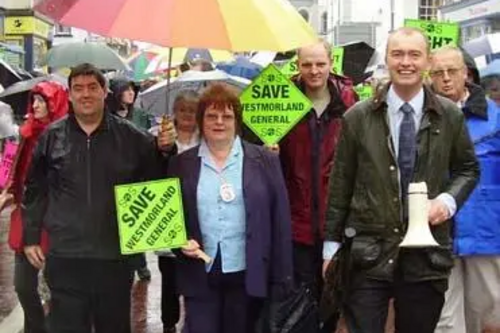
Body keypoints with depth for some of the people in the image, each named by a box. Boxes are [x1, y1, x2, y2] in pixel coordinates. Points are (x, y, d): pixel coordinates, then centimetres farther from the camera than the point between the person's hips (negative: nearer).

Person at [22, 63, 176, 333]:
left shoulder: (130, 136, 0)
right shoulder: (52, 136, 2)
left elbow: (155, 181, 6)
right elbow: (35, 190, 9)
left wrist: (164, 150, -12)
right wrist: (30, 237, 8)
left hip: (116, 255, 0)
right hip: (65, 257, 0)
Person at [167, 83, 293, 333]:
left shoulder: (264, 160, 1)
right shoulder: (181, 164, 5)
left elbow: (280, 223, 0)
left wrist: (281, 279, -3)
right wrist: (181, 243, -11)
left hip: (248, 275, -1)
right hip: (200, 276, 1)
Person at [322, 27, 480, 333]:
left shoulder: (450, 116, 2)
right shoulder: (358, 117, 0)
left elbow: (468, 169, 14)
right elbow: (341, 183, 5)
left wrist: (449, 199, -6)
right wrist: (332, 242, 5)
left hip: (427, 255, 1)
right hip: (368, 253, -1)